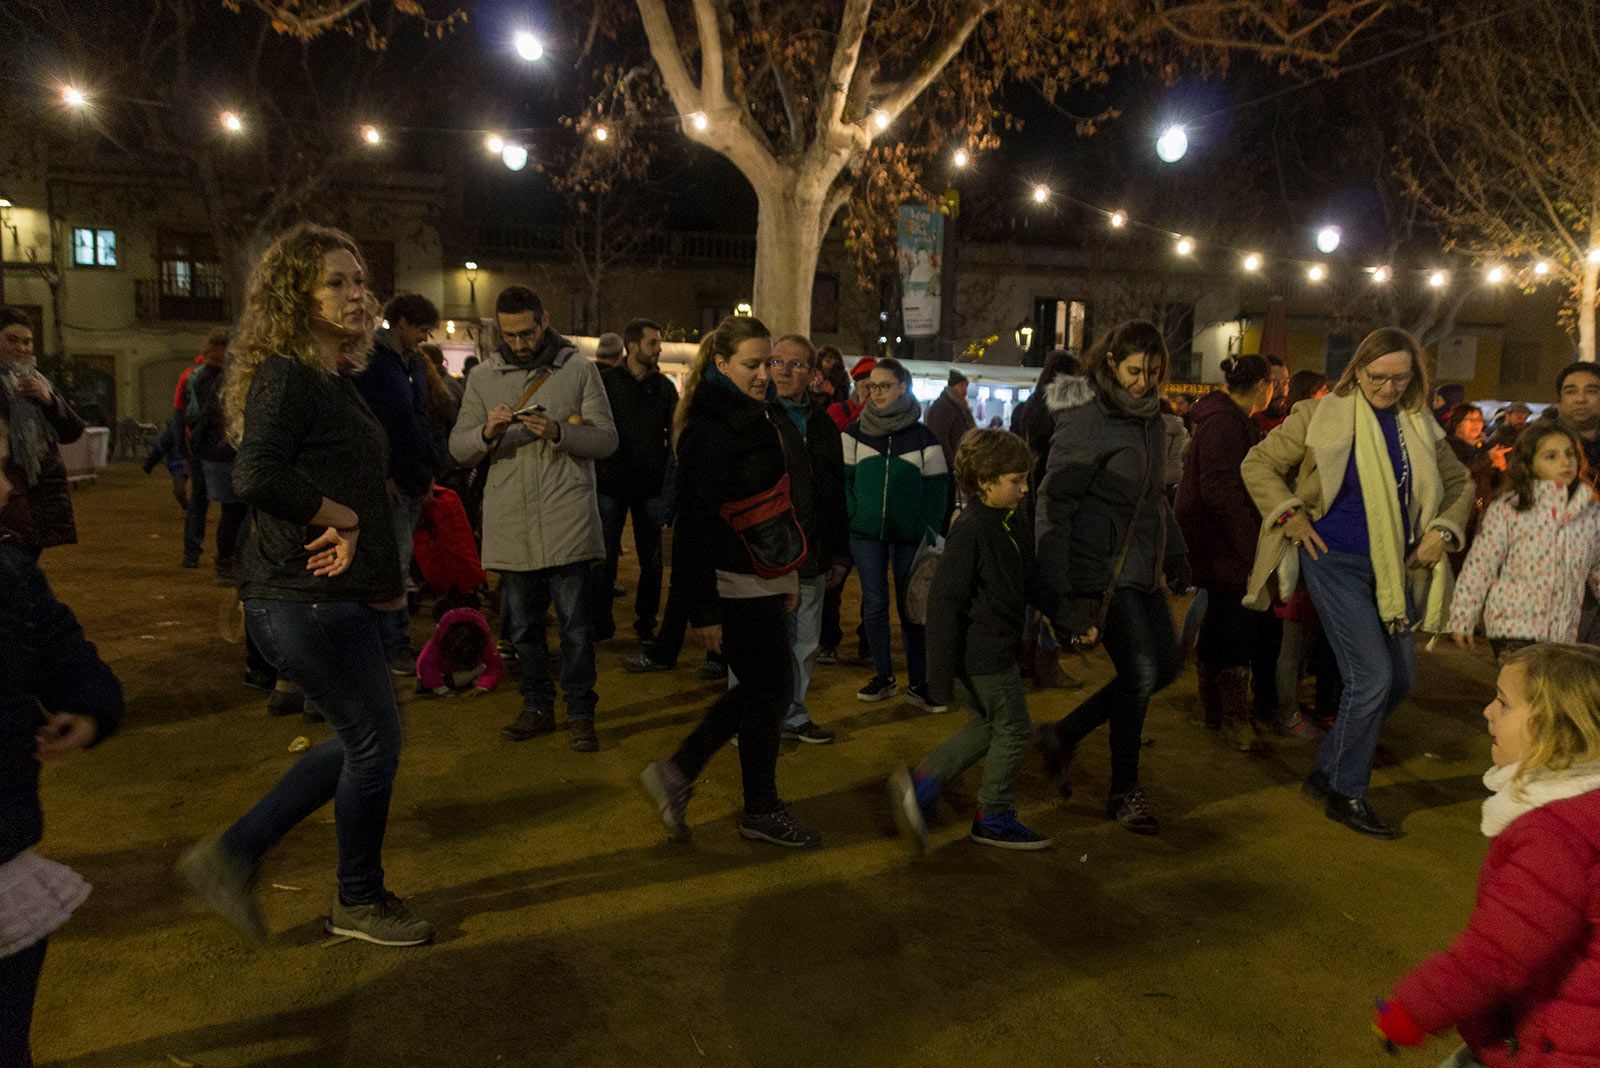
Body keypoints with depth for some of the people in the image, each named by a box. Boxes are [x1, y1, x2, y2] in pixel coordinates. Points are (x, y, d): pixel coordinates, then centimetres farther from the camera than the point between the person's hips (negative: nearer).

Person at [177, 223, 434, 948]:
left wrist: (352, 532, -5)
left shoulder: (334, 379, 14)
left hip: (336, 595, 9)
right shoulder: (285, 377, -15)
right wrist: (343, 516, -17)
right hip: (305, 598, -9)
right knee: (376, 740, 3)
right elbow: (257, 476, -30)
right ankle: (359, 902, 23)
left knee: (360, 740, 18)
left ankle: (232, 856, 27)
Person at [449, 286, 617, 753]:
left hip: (567, 520, -3)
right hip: (510, 524, 3)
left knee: (576, 622, 1)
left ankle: (580, 712, 14)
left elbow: (607, 439, -3)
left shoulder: (579, 369, 2)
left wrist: (558, 432, -20)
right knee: (522, 623, 12)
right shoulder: (483, 377, 9)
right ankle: (538, 707, 26)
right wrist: (487, 432, -16)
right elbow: (457, 447, 5)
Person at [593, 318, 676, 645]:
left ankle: (646, 621, 20)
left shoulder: (664, 386, 7)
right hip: (612, 485, -2)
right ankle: (600, 621, 14)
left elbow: (674, 435, 9)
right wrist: (596, 471, -8)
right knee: (605, 556, 3)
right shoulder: (605, 381, -1)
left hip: (652, 486, 2)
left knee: (651, 559, 8)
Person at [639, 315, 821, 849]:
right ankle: (762, 812, 21)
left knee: (761, 689, 16)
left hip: (764, 579, 10)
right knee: (770, 691, 3)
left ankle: (677, 771, 23)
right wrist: (704, 611, -23)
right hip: (735, 586, -10)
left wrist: (787, 574, 20)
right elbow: (697, 524, -22)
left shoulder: (765, 415, 11)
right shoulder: (711, 428, -18)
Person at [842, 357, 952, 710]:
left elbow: (937, 489, 0)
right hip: (866, 534, 1)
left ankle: (918, 683, 10)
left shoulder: (924, 437, 0)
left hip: (908, 535, -1)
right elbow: (843, 479, 4)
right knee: (874, 605, 6)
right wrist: (851, 517, -8)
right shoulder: (855, 433, 3)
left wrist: (930, 534, -6)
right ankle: (883, 676, 19)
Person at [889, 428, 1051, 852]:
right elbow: (944, 601, -23)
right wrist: (942, 673, -23)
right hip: (983, 657, -9)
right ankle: (994, 818, 24)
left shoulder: (1008, 524, 6)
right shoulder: (970, 531, -22)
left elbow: (1024, 585, 21)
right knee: (1013, 731, 6)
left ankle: (921, 783, 20)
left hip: (997, 650, 9)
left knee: (988, 725, 20)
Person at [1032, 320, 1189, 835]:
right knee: (1141, 673, -6)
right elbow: (1054, 503, -19)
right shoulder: (1085, 418, -16)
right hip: (1103, 569, -9)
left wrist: (1174, 550, 18)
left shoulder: (1149, 415, 9)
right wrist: (1056, 594, -23)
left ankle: (1064, 734, 24)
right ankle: (1124, 792, 14)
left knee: (1164, 666, 13)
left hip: (1141, 567, 9)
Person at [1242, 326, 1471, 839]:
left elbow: (1460, 483, 20)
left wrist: (1443, 531, 4)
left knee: (1398, 680, 9)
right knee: (1372, 676, -11)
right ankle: (1346, 796, 6)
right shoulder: (1321, 416, -6)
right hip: (1336, 561, -6)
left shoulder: (1421, 427, 8)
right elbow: (1258, 463, -1)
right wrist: (1290, 515, -11)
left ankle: (1327, 772, 26)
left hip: (1392, 566, 6)